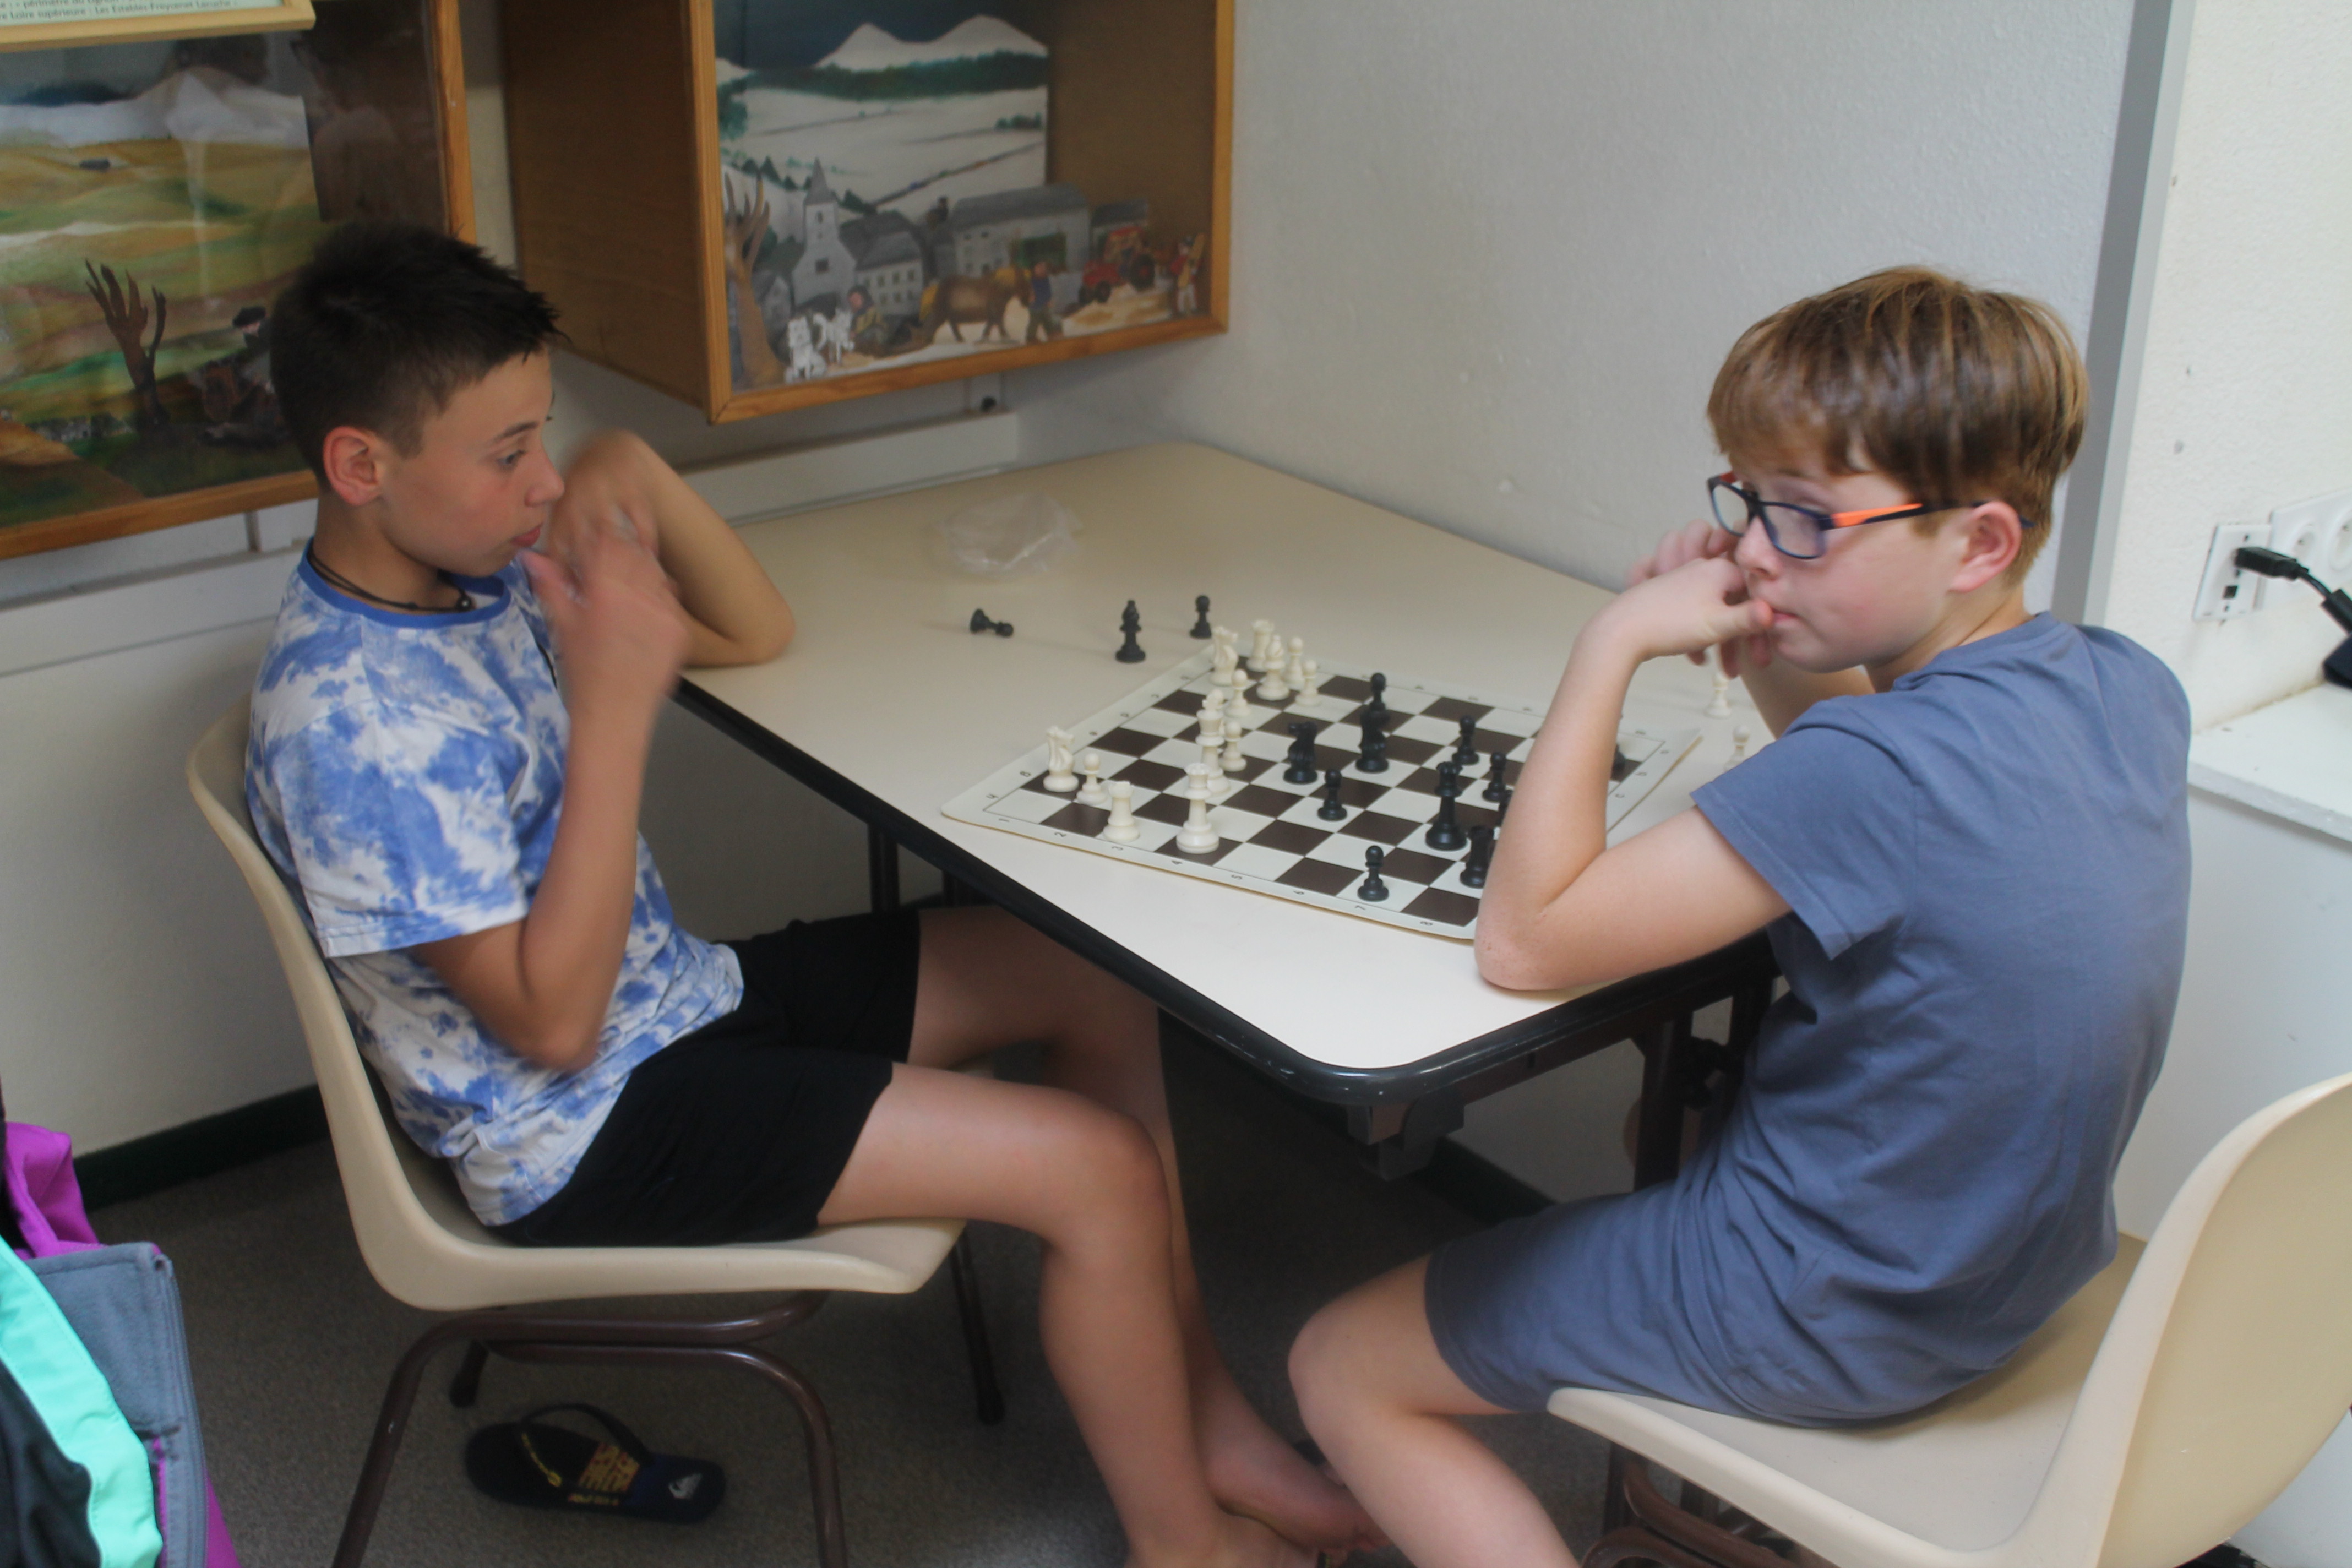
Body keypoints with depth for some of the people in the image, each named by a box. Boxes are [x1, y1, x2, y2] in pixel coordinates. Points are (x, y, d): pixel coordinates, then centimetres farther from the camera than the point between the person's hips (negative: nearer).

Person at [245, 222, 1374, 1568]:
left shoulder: (487, 572, 0)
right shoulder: (347, 718, -25)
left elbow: (759, 634, 10)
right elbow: (553, 1021, -26)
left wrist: (637, 474, -8)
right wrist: (615, 701, -30)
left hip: (684, 999, 9)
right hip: (589, 1128, -9)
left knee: (1102, 979, 8)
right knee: (1103, 1171, -17)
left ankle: (1207, 1424, 16)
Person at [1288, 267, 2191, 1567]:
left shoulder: (1869, 770, -33)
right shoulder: (2126, 688, -7)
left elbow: (1525, 940, -29)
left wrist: (1613, 642, -24)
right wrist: (1768, 652, -6)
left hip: (1833, 1317, -8)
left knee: (1342, 1372, 4)